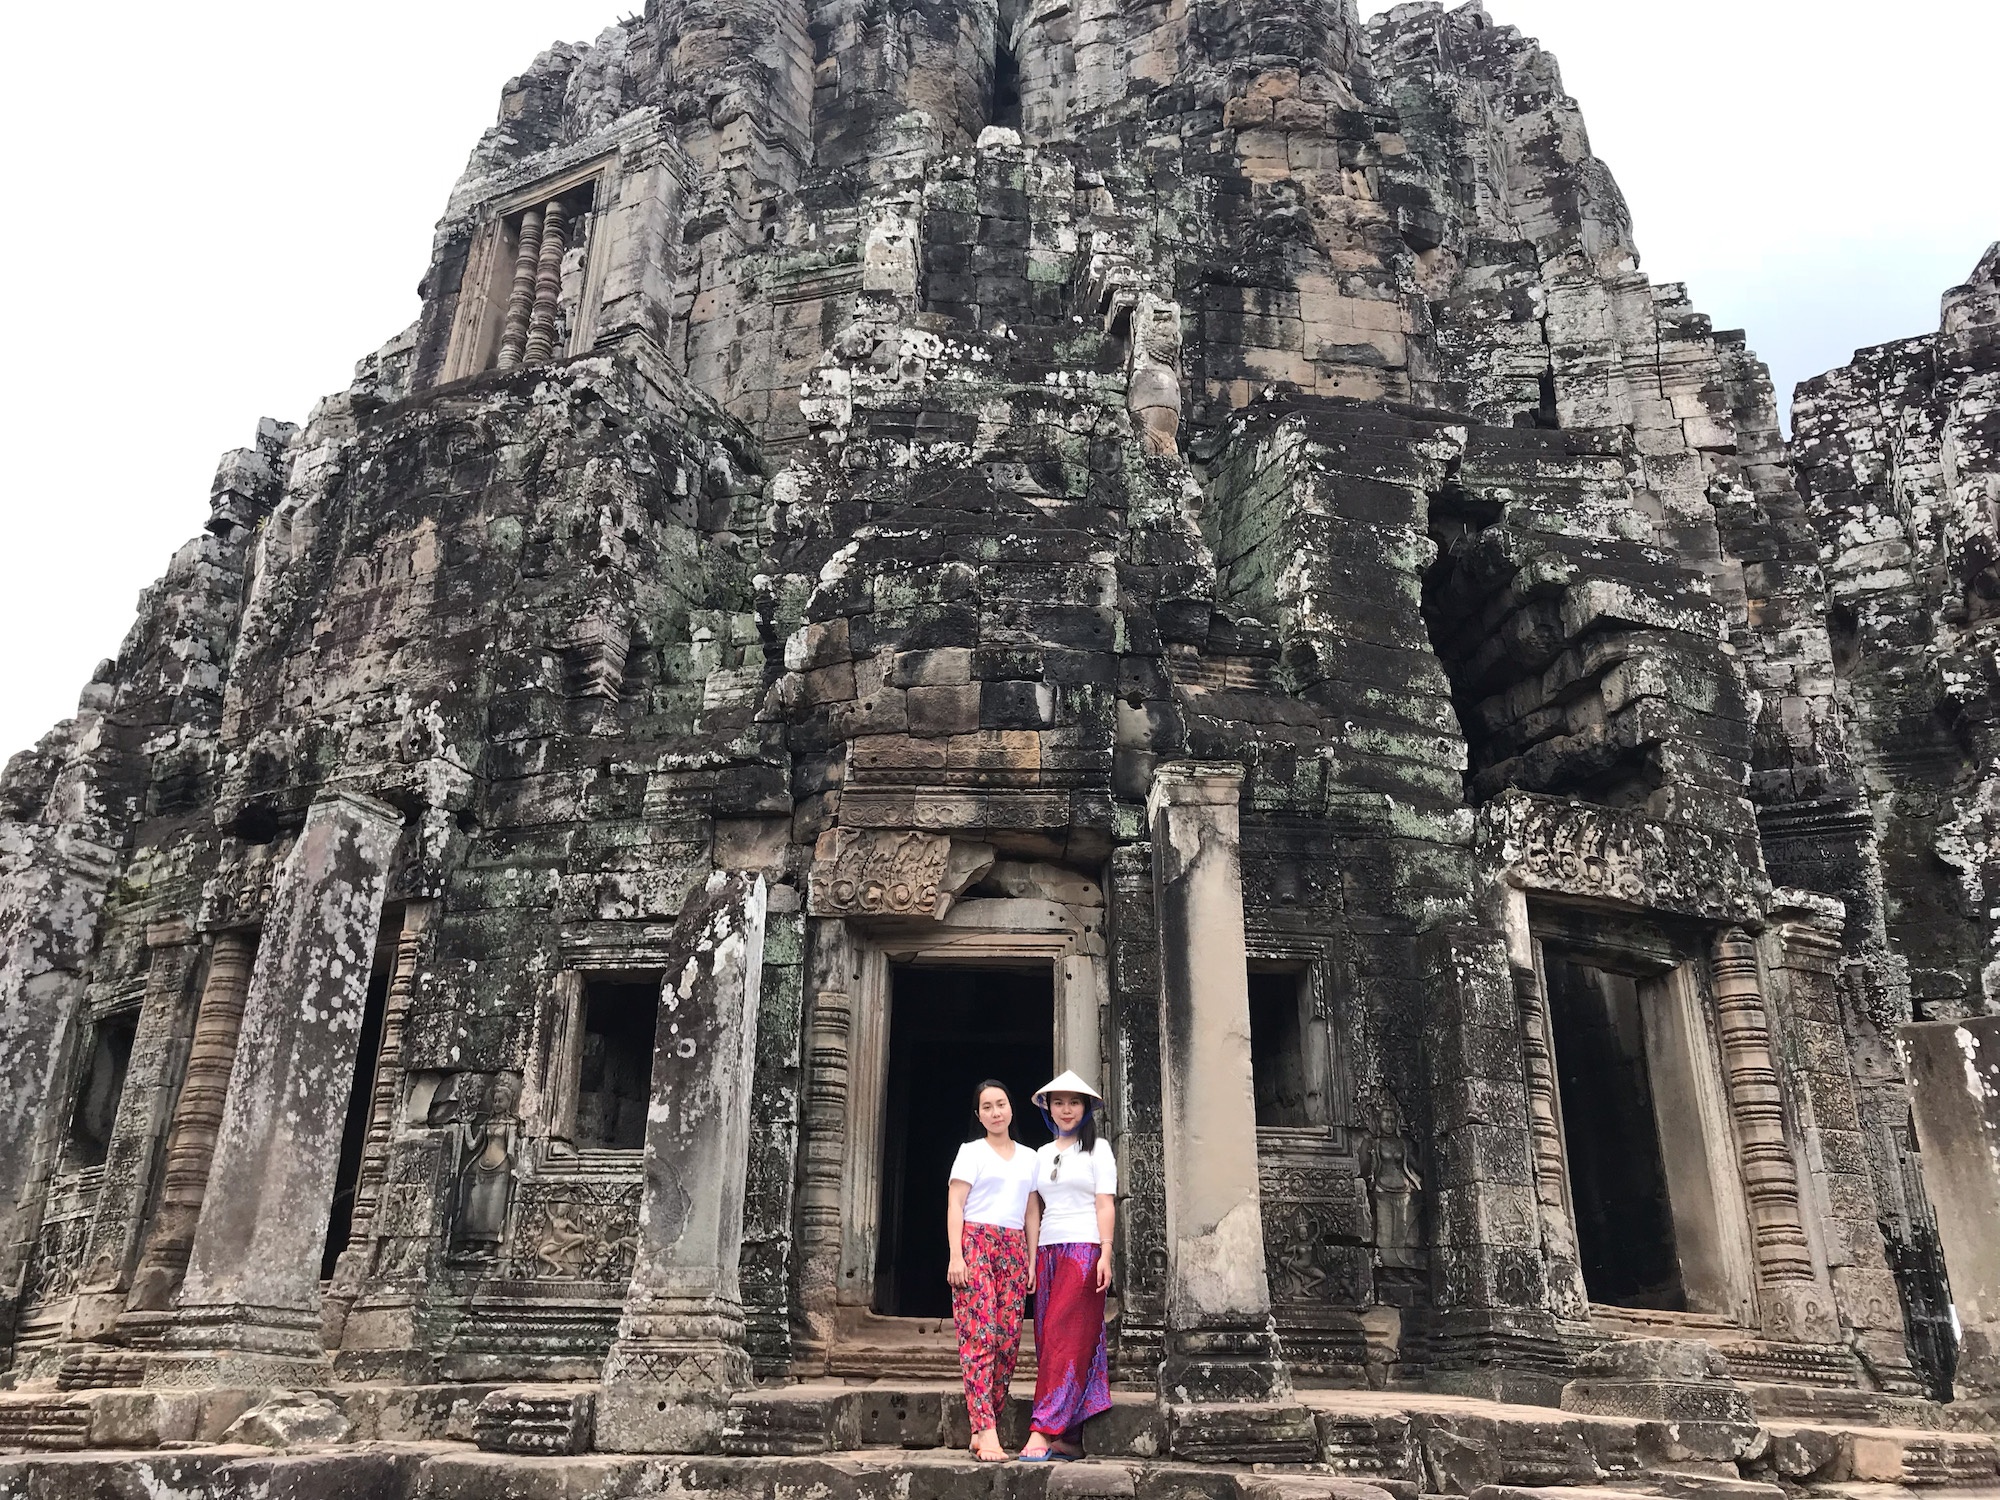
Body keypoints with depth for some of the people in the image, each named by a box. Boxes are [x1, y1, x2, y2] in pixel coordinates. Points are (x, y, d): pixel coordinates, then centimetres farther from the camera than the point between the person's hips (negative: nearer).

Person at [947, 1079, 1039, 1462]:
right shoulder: (972, 1152, 5)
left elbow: (1030, 1211, 17)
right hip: (976, 1242, -4)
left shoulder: (1028, 1157, 17)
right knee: (979, 1333, -13)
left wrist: (1032, 1260, 10)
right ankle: (987, 1433, -17)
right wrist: (956, 1256, -11)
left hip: (1013, 1250, 4)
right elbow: (955, 1205, -1)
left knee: (1008, 1338, -3)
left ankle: (981, 1428, 4)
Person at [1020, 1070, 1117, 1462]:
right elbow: (1034, 1210, 14)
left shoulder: (1098, 1149, 4)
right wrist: (1031, 1259, 7)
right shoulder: (1042, 1153, 17)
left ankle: (1043, 1433, -15)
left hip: (1083, 1249, -5)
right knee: (1047, 1338, 0)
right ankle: (1070, 1440, 3)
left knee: (1065, 1338, -11)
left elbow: (1105, 1204, -3)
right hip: (1048, 1251, 5)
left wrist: (1106, 1254, -13)